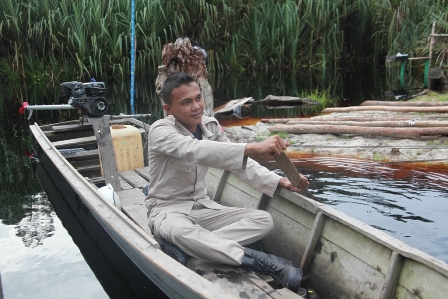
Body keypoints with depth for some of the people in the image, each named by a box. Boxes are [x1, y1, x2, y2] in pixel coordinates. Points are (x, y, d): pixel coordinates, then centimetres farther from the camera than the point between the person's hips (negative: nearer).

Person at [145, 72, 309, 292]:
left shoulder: (210, 126, 1)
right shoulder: (160, 130, -18)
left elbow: (237, 160, 2)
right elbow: (195, 150, -38)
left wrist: (279, 182, -13)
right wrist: (253, 148, -50)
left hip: (202, 206, 6)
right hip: (168, 210, -6)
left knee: (263, 220, -12)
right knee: (180, 231, -42)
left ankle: (187, 246, -28)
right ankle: (261, 262, -35)